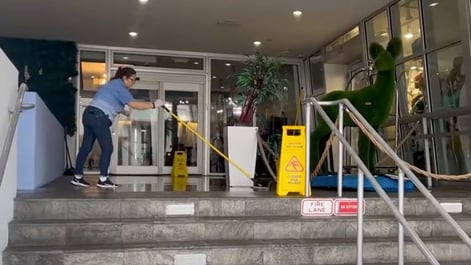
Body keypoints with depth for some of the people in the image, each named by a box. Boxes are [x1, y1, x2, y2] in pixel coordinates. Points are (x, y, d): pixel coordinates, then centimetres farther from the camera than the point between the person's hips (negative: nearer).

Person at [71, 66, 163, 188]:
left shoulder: (113, 84, 22)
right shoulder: (119, 87, -9)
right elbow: (133, 104, -18)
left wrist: (122, 111, 16)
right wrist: (153, 104, -15)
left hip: (90, 115, 10)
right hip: (98, 118, -10)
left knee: (86, 147, 11)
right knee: (107, 149, -4)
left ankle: (77, 177, 15)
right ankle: (103, 180, -1)